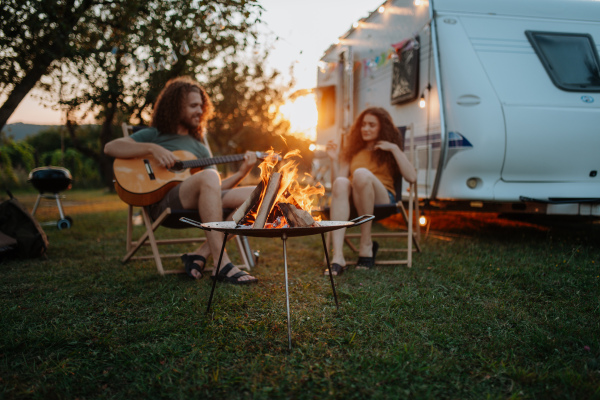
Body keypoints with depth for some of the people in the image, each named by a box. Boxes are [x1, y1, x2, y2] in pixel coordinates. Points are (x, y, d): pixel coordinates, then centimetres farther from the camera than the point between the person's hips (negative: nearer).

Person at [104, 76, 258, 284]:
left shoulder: (200, 148, 29)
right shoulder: (154, 135, 16)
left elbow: (216, 189, 19)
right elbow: (110, 147, 0)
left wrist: (241, 173, 3)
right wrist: (152, 148, -12)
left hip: (199, 204, 6)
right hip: (161, 200, -5)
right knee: (208, 175, -35)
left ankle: (199, 255, -21)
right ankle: (221, 265, -39)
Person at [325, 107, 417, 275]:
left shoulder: (388, 152, 19)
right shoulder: (352, 151, 27)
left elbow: (411, 177, 0)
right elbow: (339, 178, 16)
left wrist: (395, 149, -1)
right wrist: (335, 160, 6)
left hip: (382, 198, -2)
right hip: (353, 201, 3)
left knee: (362, 173, -33)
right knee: (341, 183, -32)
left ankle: (366, 246, -26)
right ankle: (337, 257, -44)